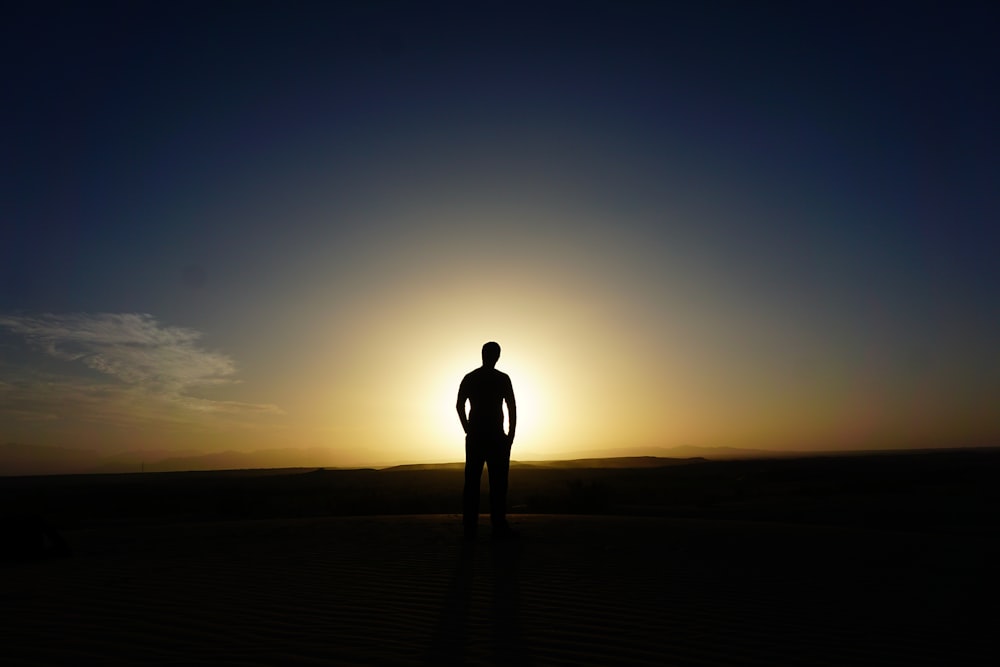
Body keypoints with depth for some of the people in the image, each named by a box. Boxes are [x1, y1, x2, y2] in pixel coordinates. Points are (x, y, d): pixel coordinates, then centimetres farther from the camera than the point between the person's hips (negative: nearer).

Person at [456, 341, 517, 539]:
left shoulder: (469, 378, 7)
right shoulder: (502, 378, -4)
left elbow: (459, 405, 7)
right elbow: (512, 407, -6)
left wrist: (469, 430, 12)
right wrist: (511, 434, 2)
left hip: (475, 437, 4)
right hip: (496, 437, -4)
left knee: (472, 482, 7)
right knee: (498, 482, 1)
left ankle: (469, 527, 8)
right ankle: (499, 525, 1)